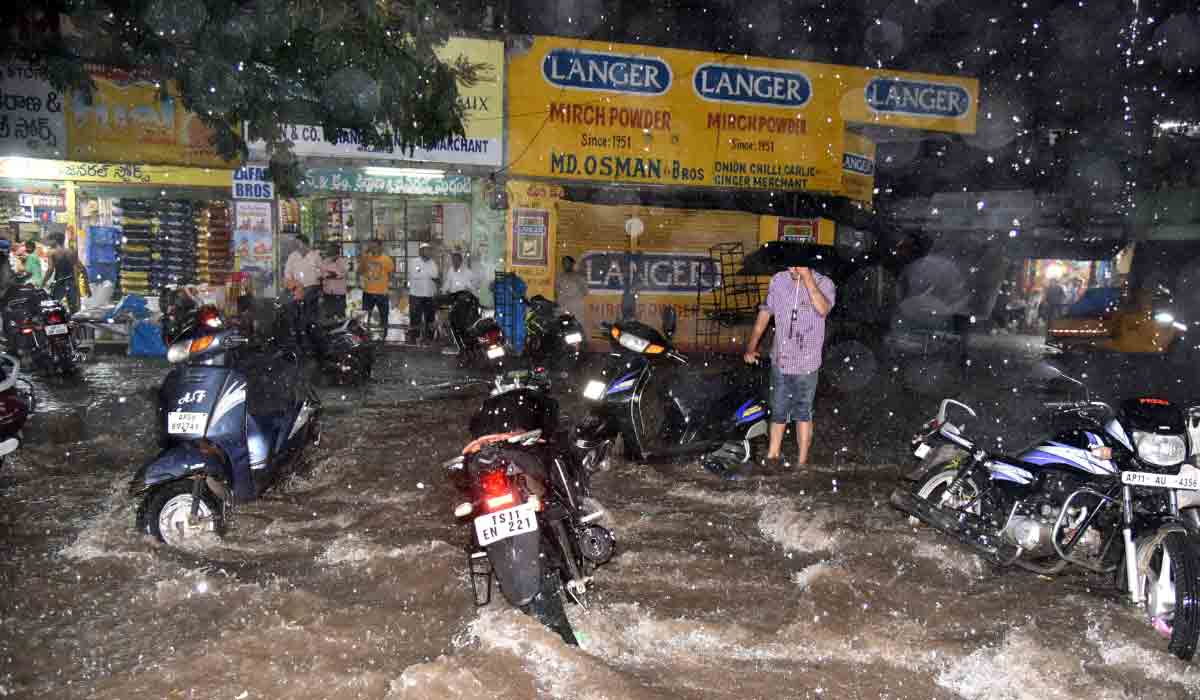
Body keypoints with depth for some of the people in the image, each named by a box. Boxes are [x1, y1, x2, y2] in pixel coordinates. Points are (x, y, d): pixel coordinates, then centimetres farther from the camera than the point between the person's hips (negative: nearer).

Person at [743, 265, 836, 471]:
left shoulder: (823, 283, -11)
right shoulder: (778, 280, -1)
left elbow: (823, 309, -31)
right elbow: (765, 313, 6)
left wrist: (806, 277, -31)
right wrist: (751, 346, 1)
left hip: (806, 363, -3)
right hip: (780, 360, 3)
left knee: (803, 413, 8)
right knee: (778, 412, 14)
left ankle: (801, 463, 19)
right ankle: (772, 458, 27)